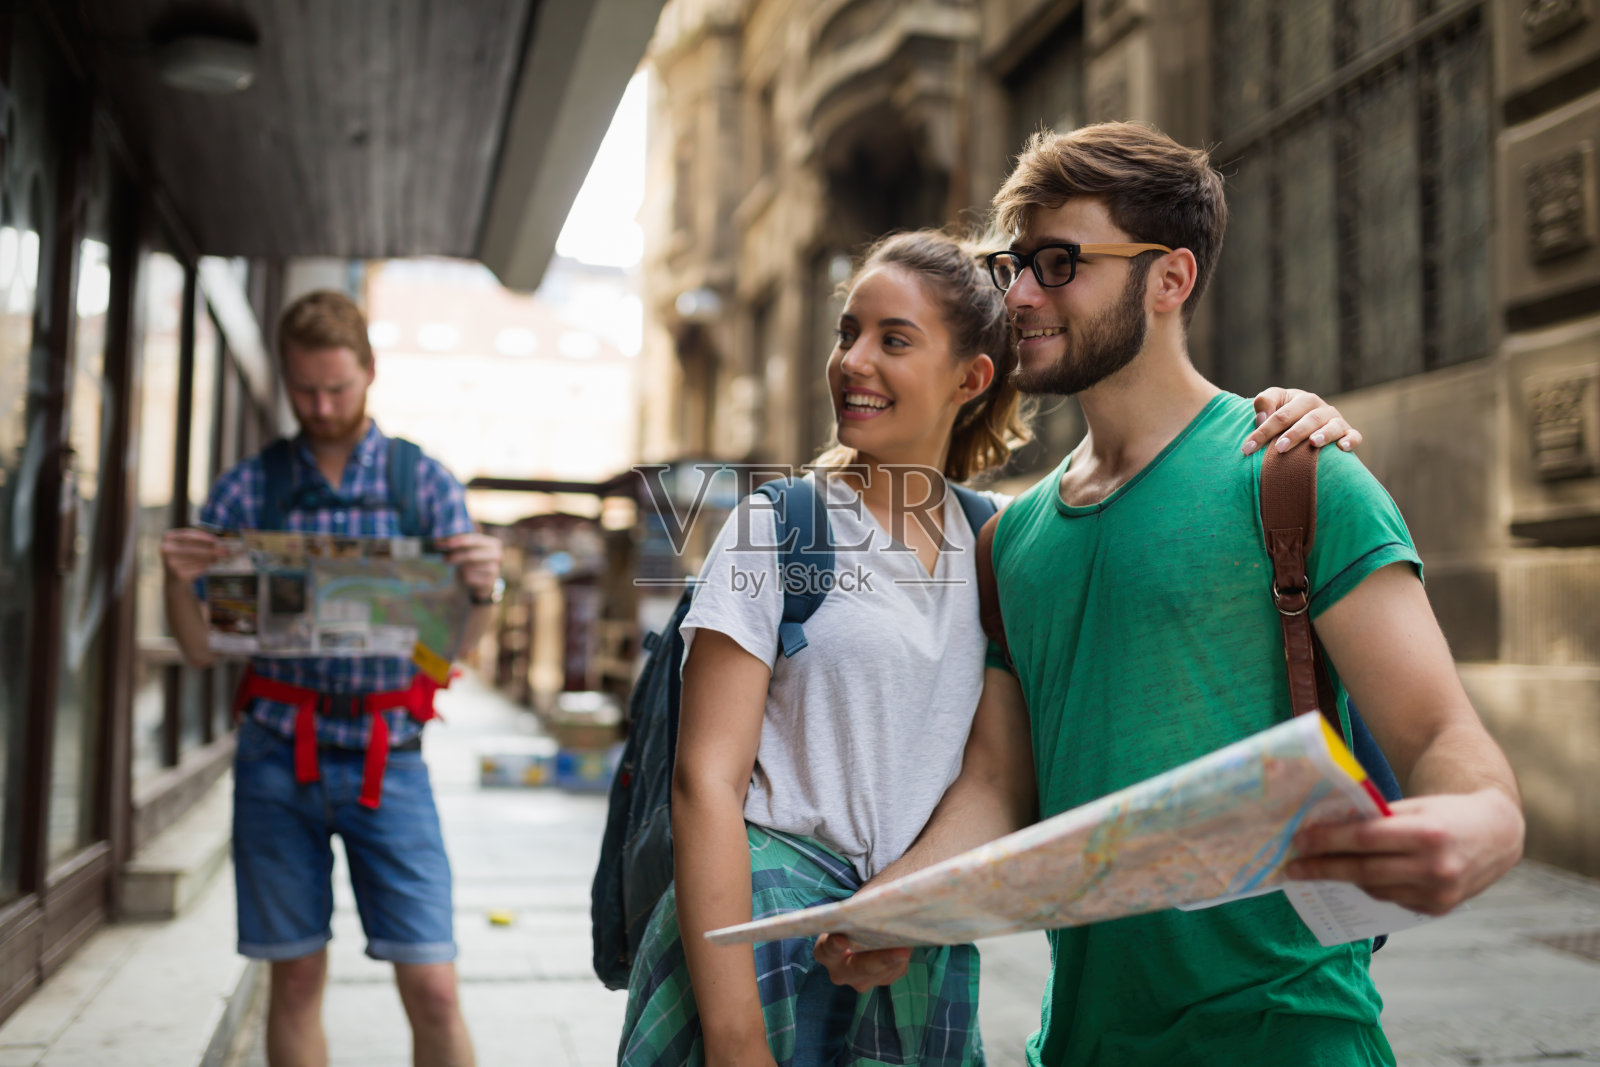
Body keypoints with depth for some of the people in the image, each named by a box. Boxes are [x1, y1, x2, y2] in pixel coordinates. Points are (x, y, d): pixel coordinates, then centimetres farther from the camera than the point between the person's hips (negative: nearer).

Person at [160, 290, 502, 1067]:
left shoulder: (426, 483, 4)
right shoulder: (245, 489, 6)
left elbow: (459, 644, 1)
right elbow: (201, 649, 6)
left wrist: (483, 589, -21)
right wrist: (177, 580, -14)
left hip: (387, 762, -1)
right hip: (276, 758, 1)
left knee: (431, 987, -4)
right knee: (296, 980, 8)